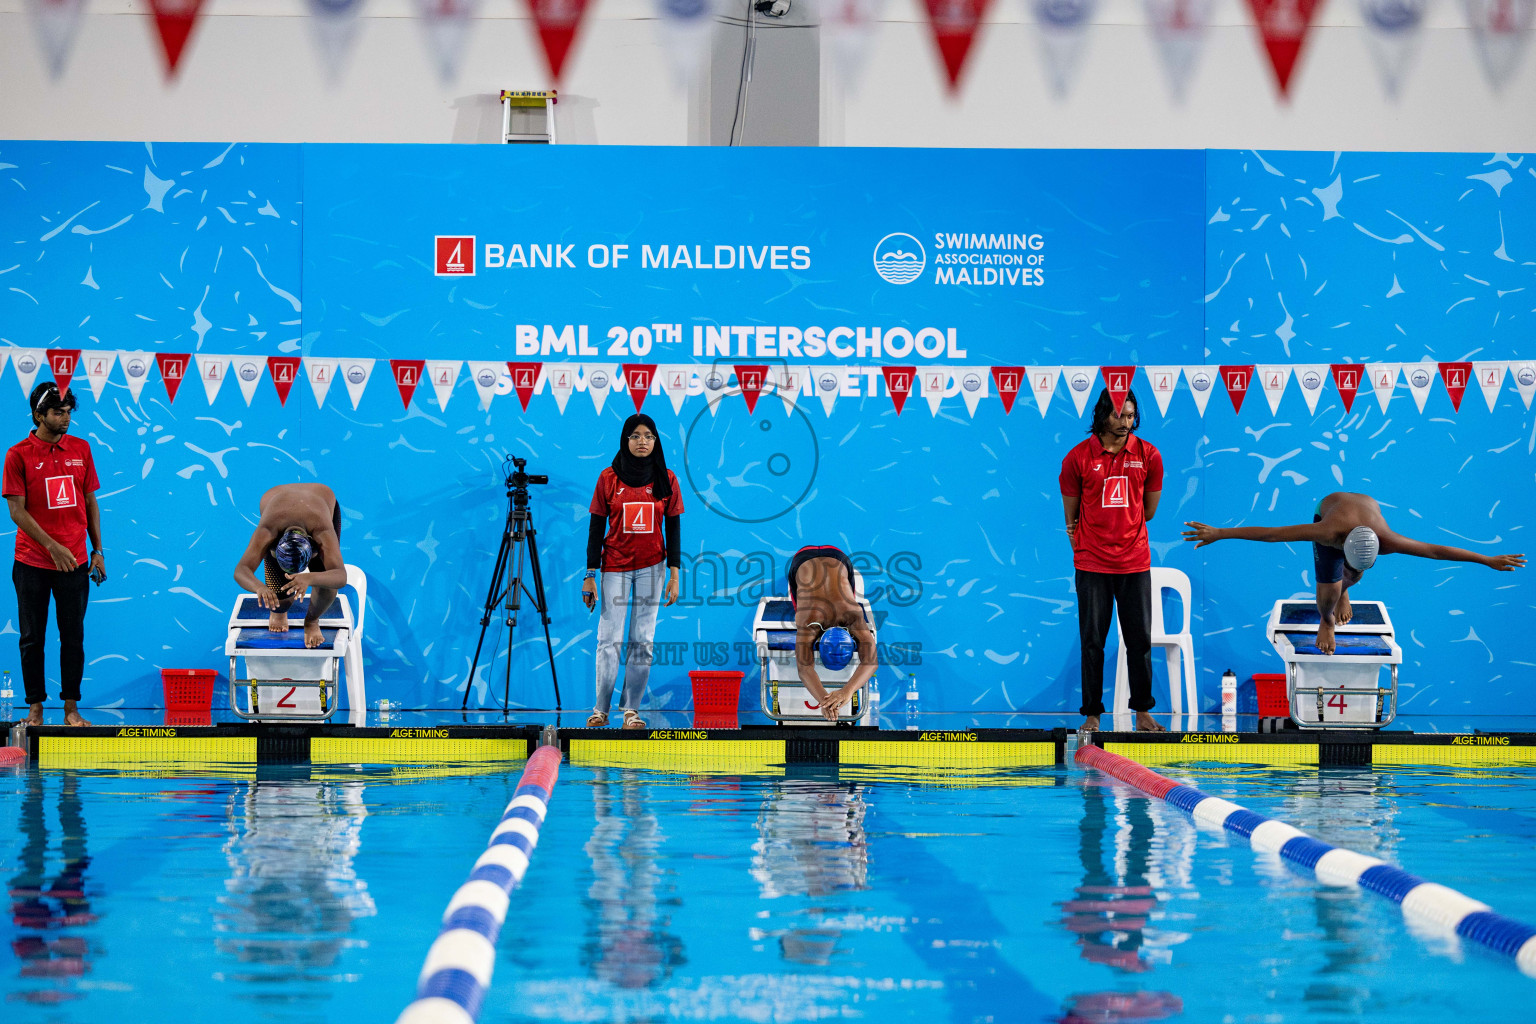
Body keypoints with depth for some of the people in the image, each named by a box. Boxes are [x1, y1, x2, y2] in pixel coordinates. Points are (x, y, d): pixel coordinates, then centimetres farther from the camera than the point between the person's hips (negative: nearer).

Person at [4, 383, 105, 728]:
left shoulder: (81, 449, 7)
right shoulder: (18, 455, -4)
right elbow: (17, 511, -7)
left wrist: (97, 550, 9)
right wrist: (52, 546, -15)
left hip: (74, 562, 2)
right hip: (32, 563, -2)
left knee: (73, 636, 4)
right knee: (32, 638, 4)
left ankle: (71, 709, 10)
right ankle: (36, 708, 12)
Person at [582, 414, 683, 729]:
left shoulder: (666, 479, 3)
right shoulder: (608, 478, 0)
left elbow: (673, 528, 5)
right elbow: (596, 528, 1)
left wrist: (674, 574, 0)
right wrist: (590, 575, -3)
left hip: (651, 567, 1)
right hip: (614, 567, -1)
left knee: (642, 641, 0)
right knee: (609, 639, -4)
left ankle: (631, 709, 5)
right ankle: (601, 709, 3)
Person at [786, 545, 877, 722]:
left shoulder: (854, 616, -39)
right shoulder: (809, 621, -41)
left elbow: (871, 662, -47)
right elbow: (804, 668, -50)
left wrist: (847, 691, -65)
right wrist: (824, 701, -68)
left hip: (838, 561, 1)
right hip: (803, 562, -1)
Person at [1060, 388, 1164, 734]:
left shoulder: (1148, 456, 1)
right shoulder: (1078, 458, -3)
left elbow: (1149, 510, 12)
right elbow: (1071, 514, 6)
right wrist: (1082, 546, 6)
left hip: (1135, 563, 1)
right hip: (1091, 564, -1)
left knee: (1140, 640, 4)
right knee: (1092, 642, 2)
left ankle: (1143, 712, 12)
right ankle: (1092, 714, 8)